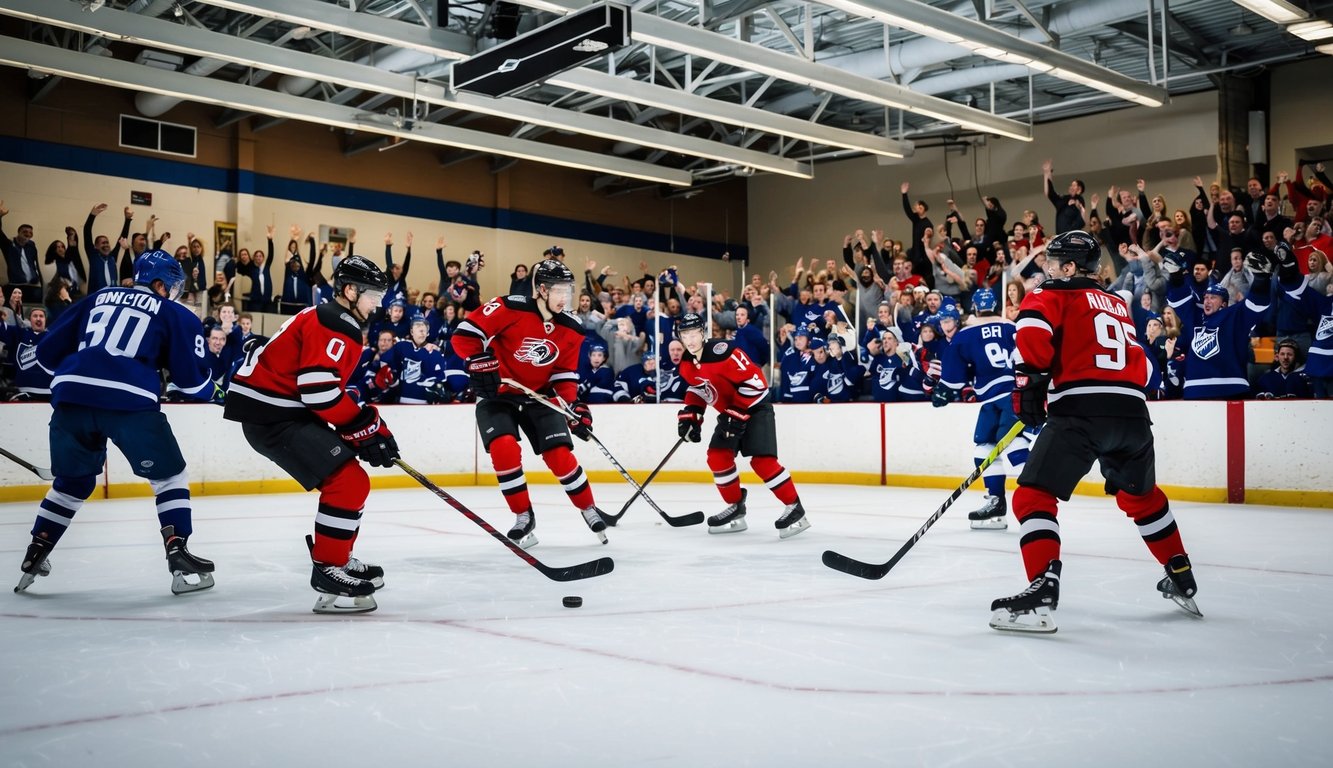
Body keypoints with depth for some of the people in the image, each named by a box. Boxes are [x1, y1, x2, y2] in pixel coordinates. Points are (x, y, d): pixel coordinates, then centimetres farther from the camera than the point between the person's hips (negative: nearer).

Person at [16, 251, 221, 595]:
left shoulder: (97, 298, 25)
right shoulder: (175, 314, 14)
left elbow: (48, 352, 22)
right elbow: (190, 377, 8)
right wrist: (217, 393, 27)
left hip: (71, 398, 4)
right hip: (130, 402, -4)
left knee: (72, 481, 27)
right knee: (169, 476, 13)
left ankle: (34, 557, 28)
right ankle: (179, 559, 4)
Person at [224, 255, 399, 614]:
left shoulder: (330, 320, 18)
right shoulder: (333, 325, -14)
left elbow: (330, 387, 22)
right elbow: (319, 390, -24)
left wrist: (372, 426, 14)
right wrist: (367, 428, -17)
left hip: (286, 410, 11)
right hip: (271, 416, -11)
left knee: (348, 480, 18)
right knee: (348, 482, -17)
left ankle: (337, 559, 27)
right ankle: (329, 575, -14)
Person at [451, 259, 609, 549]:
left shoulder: (572, 330, -4)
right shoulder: (510, 308, -21)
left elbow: (564, 374, 6)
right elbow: (465, 333, -20)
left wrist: (574, 405, -7)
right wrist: (481, 364, -28)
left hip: (538, 395, 3)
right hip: (496, 393, -3)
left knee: (560, 454, -8)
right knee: (504, 448, -22)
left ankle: (589, 509, 14)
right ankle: (524, 517, -3)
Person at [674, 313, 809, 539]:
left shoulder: (722, 350, -26)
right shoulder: (686, 364, 0)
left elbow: (754, 380, -26)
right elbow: (697, 388, 18)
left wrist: (737, 415, -25)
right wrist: (689, 414, 4)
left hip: (755, 407, -8)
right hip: (729, 412, 8)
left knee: (762, 461, -18)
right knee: (717, 457, -2)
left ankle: (795, 509, -9)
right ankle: (736, 507, 13)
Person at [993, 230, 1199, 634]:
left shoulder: (1056, 295, 8)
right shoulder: (1118, 305, 28)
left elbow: (1033, 330, -13)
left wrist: (1029, 382, -9)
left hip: (1080, 411, -7)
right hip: (1132, 412, 7)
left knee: (1034, 495, -6)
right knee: (1141, 495, 29)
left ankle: (1042, 592, -22)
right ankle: (1182, 581, 36)